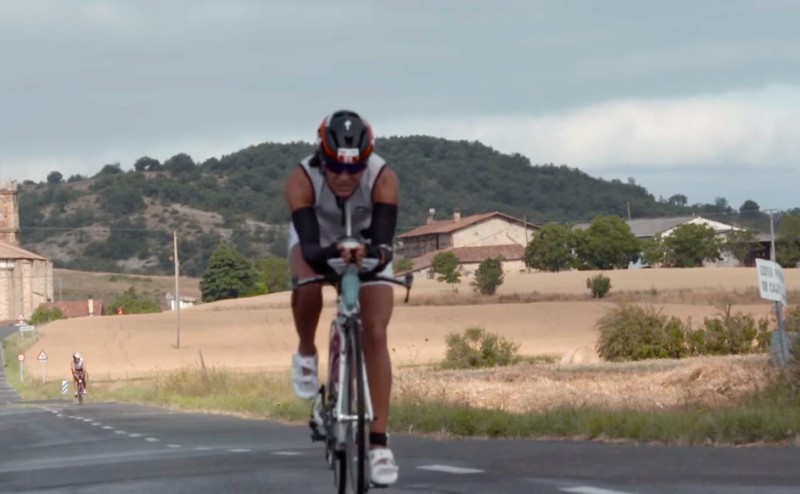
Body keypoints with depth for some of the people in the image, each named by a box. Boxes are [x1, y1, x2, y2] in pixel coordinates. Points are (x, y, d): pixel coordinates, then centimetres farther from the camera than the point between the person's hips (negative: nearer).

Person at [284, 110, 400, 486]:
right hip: (317, 241, 0)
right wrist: (333, 255, -65)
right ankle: (306, 354, -3)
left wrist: (370, 254, -66)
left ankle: (378, 442, -7)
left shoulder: (384, 179, -35)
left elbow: (384, 243, -43)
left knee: (375, 335, -13)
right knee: (307, 284, -34)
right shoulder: (302, 180, -36)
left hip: (367, 247, 0)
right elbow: (310, 248, -44)